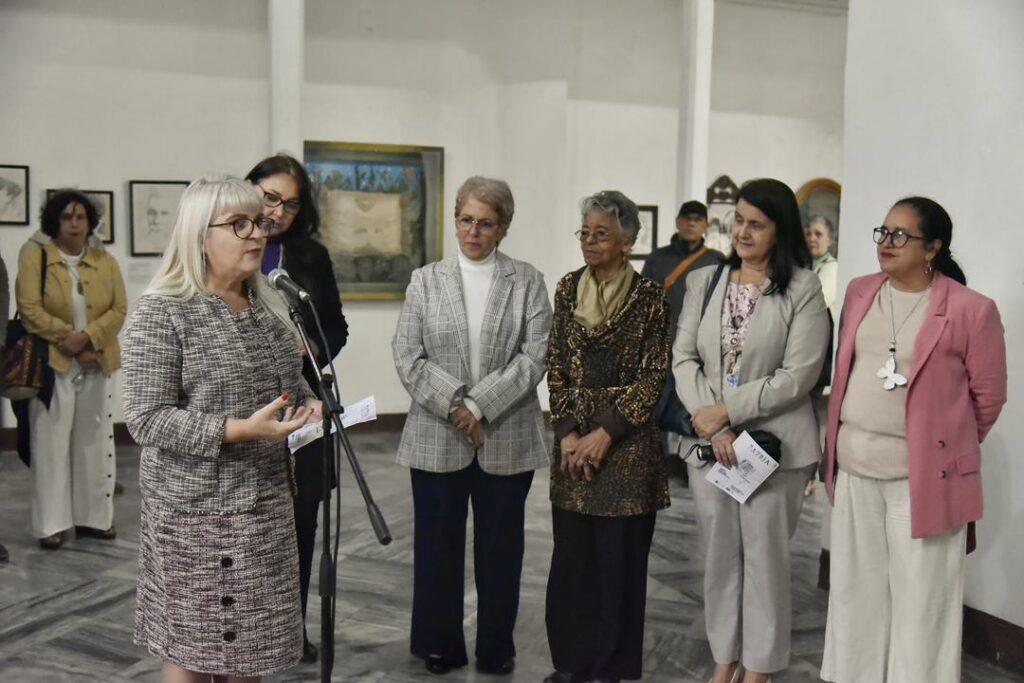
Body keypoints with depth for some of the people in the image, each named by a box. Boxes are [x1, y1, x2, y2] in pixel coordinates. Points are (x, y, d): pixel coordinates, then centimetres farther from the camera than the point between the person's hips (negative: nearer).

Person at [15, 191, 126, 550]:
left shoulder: (106, 262, 8)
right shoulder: (35, 257, -2)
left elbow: (119, 309, 0)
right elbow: (30, 309, -10)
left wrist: (87, 337, -16)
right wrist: (68, 340, -16)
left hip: (96, 364, 3)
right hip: (53, 363, -3)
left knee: (93, 441, 8)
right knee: (52, 442, -1)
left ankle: (93, 517, 18)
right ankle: (53, 523, 5)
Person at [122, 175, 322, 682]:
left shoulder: (268, 306, 8)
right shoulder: (161, 313, -12)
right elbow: (146, 419, -17)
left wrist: (309, 406, -1)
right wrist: (238, 430, -26)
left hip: (266, 502, 6)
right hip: (196, 508, -6)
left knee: (250, 640, 13)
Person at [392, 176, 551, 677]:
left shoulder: (528, 282, 3)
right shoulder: (426, 280, 6)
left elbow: (536, 356, -6)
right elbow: (407, 358, -1)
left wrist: (480, 406, -14)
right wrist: (454, 405, -13)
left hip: (506, 440, 0)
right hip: (437, 440, 1)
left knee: (500, 548, 9)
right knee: (437, 545, 9)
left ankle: (496, 650, 24)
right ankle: (440, 646, 25)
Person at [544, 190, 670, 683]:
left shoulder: (650, 297, -6)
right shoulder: (568, 289, 6)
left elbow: (653, 376, -7)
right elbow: (556, 368, 7)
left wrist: (606, 433, -12)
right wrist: (567, 433, -3)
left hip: (626, 443, -4)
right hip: (573, 442, 4)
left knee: (619, 558, 4)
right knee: (570, 556, 9)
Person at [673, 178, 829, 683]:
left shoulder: (803, 289, -6)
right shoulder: (704, 281, 7)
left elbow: (798, 375, -12)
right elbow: (683, 357, 2)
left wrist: (727, 410, -13)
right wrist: (713, 426, -10)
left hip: (774, 442, -4)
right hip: (709, 440, 4)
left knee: (764, 555, 6)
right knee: (719, 551, 13)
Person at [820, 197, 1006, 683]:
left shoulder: (970, 310, -11)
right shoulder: (859, 293, 6)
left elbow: (988, 395, -2)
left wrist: (949, 445, 10)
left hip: (923, 473, -5)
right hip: (854, 466, 5)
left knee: (920, 597, 5)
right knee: (856, 588, 15)